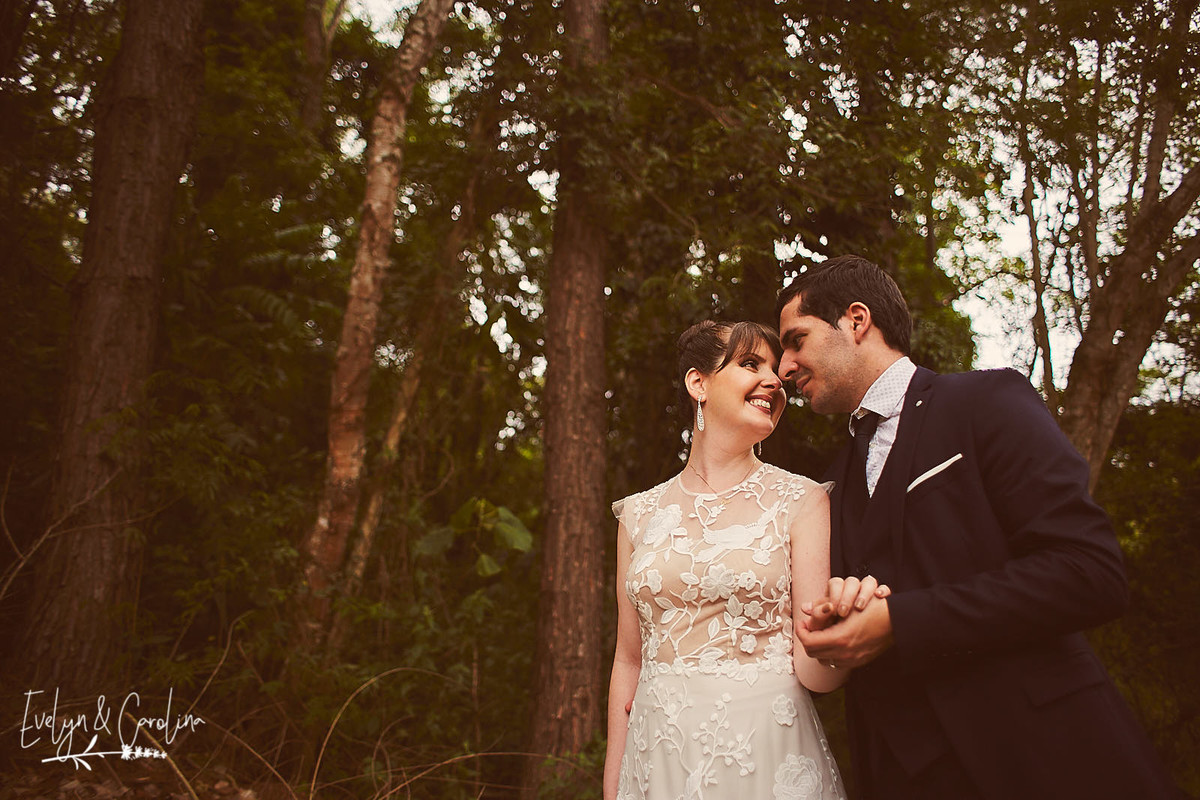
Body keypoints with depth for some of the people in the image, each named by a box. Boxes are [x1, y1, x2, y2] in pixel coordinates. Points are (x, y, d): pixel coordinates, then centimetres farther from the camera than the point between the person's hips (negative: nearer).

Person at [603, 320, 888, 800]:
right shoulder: (640, 515, 3)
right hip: (659, 761, 2)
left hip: (767, 758, -2)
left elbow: (813, 674, -9)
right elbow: (629, 661, 8)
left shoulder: (801, 501, -4)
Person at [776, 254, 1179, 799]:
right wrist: (832, 622, -3)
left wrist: (897, 622, -19)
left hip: (1037, 756, -6)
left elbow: (1091, 573, -17)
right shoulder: (841, 479, 15)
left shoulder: (989, 401, -6)